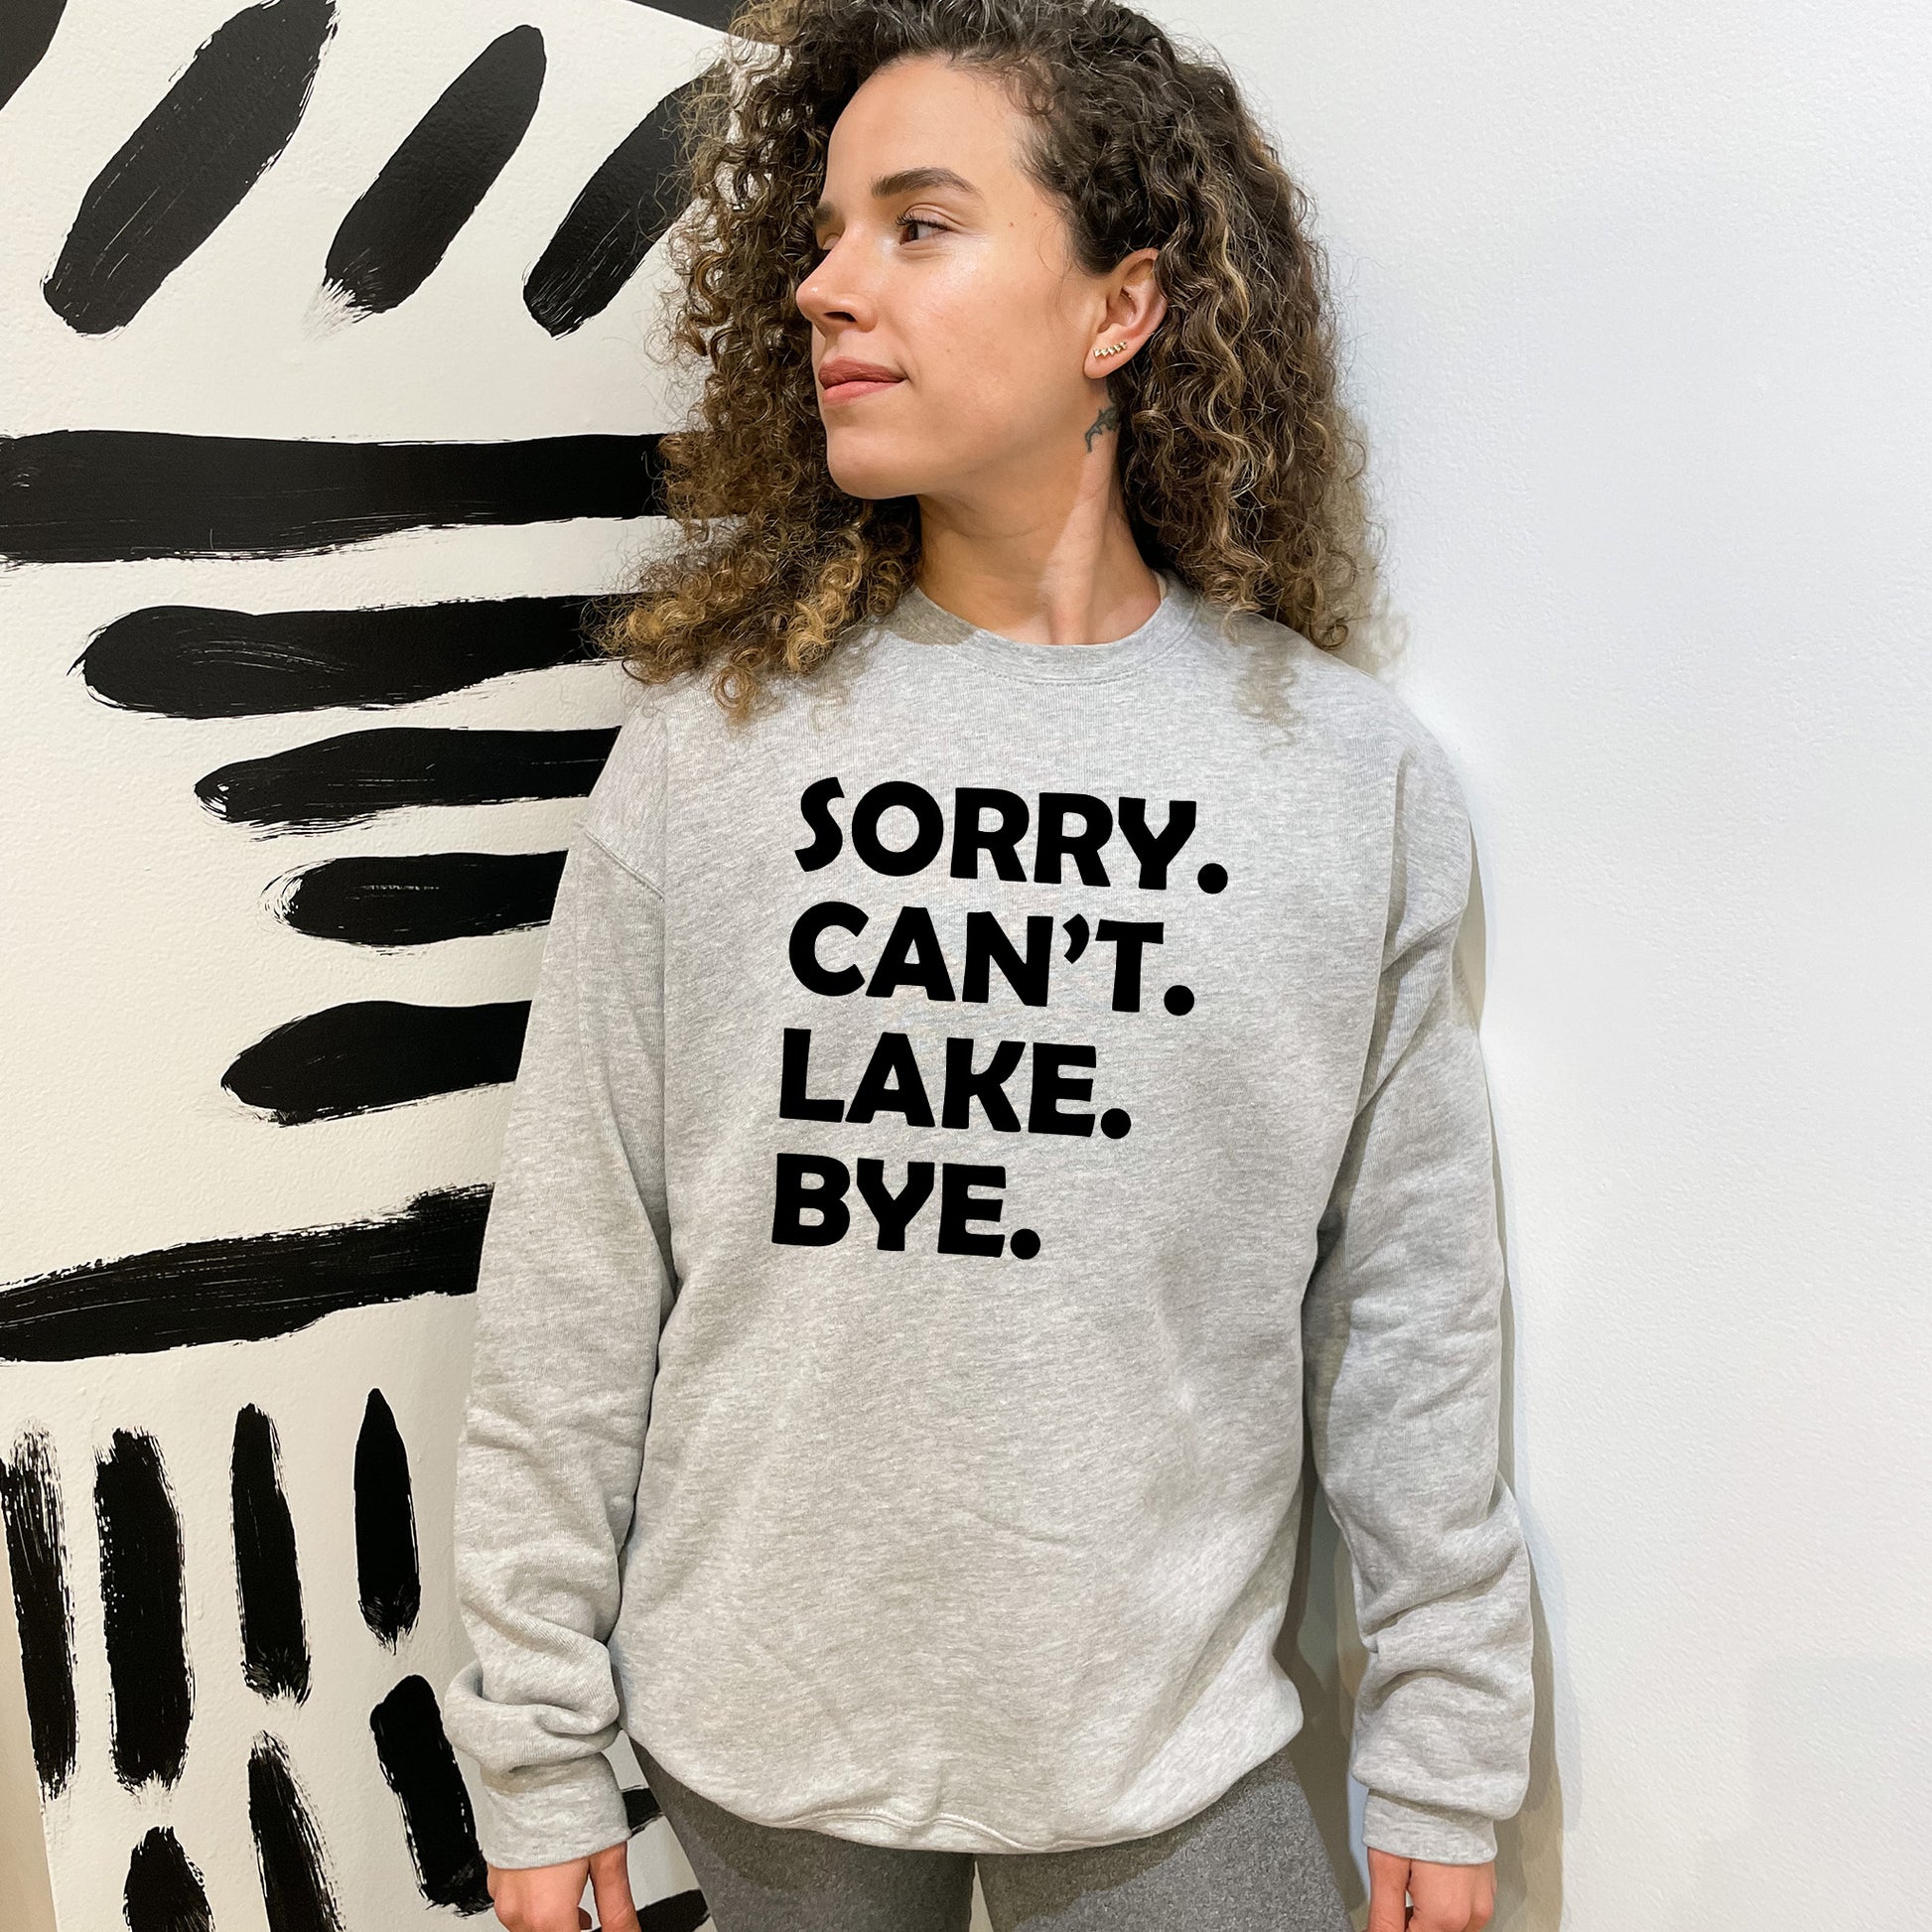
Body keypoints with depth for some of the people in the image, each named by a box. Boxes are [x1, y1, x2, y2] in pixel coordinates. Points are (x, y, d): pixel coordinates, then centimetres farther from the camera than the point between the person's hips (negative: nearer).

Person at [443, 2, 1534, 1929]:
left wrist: (1447, 1767, 3)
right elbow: (571, 1280, -5)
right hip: (755, 1737, 1)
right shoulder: (711, 725, -9)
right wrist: (534, 1757, 0)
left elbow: (1407, 1305, -2)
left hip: (1166, 1764, 0)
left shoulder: (1353, 771, -7)